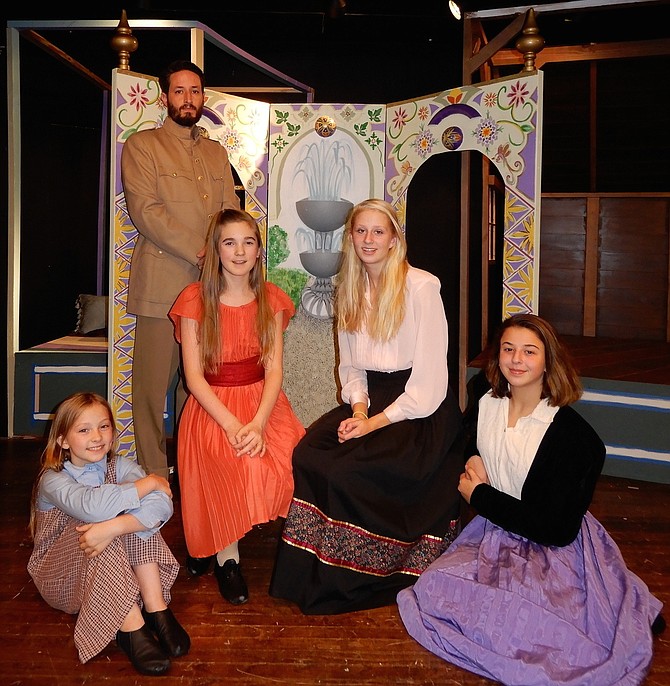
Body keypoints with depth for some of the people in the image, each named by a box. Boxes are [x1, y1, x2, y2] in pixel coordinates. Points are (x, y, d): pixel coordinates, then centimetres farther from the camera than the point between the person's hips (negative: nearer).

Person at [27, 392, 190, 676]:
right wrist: (150, 481, -30)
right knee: (96, 521, -33)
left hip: (115, 571, 3)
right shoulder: (52, 479, -17)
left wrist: (113, 527, -44)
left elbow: (162, 504, -28)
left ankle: (156, 608, -24)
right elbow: (91, 505, -42)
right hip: (60, 575, -3)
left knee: (138, 516, -25)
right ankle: (131, 628, -33)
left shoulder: (120, 466, -7)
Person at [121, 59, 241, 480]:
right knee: (153, 382, -3)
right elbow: (145, 210, -7)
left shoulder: (217, 153, 21)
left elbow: (232, 211, 15)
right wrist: (199, 251, -14)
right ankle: (153, 472, 8)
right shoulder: (142, 145, 6)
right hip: (162, 283, -4)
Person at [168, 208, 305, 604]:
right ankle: (226, 556, -7)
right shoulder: (195, 300, -3)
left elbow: (274, 369, -2)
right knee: (235, 468, -32)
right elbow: (194, 376, -7)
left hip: (262, 402, 3)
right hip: (212, 407, -3)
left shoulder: (271, 299, 5)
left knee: (295, 461, -24)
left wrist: (258, 424, -20)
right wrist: (232, 425, -22)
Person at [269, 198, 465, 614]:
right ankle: (316, 575, -4)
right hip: (370, 399, 6)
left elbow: (429, 381, -15)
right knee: (309, 453, -19)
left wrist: (376, 421, -17)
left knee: (349, 468, -26)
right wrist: (359, 408, -7)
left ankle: (362, 579, -2)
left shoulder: (421, 287, -12)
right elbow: (350, 366, 12)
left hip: (422, 411, -6)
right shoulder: (350, 291, 10)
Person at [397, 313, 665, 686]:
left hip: (554, 551, -6)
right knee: (433, 588, -12)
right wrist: (472, 460, -3)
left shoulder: (574, 435, -17)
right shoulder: (485, 406, -2)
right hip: (494, 534, 6)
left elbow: (556, 529, -19)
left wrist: (480, 495, -13)